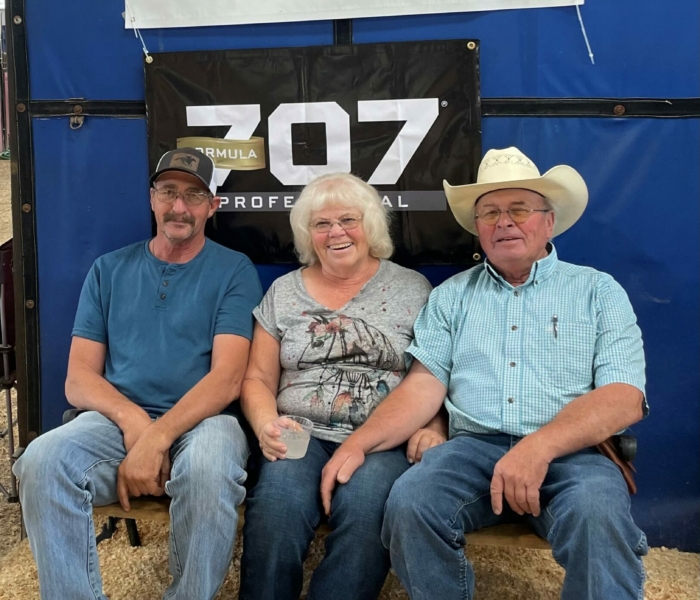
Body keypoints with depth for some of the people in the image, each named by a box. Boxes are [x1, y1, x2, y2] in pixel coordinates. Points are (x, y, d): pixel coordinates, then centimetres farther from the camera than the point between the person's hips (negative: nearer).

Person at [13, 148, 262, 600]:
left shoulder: (234, 270, 4)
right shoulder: (109, 270, 13)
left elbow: (227, 378, -8)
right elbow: (79, 380, 7)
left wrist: (158, 437, -21)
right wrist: (132, 419, -14)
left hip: (201, 421, -2)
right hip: (116, 418, 3)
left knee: (209, 468, -36)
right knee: (42, 461, -27)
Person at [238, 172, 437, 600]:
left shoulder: (413, 289, 9)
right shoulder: (283, 292, 13)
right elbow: (258, 379, 12)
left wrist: (434, 429, -13)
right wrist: (267, 424, -8)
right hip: (302, 435, 1)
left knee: (365, 508, -33)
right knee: (276, 503, -31)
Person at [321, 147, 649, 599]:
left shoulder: (597, 290, 8)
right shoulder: (452, 295, 15)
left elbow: (624, 397, -5)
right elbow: (424, 387, 6)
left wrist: (539, 446, -22)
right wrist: (358, 443, -12)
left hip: (573, 452, -2)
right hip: (474, 447, 2)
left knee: (597, 515, -34)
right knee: (409, 503, -26)